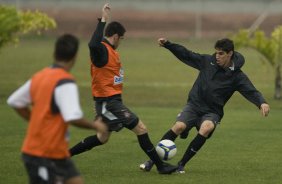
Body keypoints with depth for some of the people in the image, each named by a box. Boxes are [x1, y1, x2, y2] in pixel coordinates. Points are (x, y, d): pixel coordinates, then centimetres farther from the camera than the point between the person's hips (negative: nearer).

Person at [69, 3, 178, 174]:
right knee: (140, 128, -6)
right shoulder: (102, 50, -18)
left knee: (102, 137, 19)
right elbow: (93, 44, -42)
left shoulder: (111, 51, 13)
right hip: (108, 101, -11)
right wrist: (103, 21, -40)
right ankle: (160, 165, 0)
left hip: (111, 101, 11)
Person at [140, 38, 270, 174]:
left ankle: (182, 164, -21)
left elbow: (251, 92, -16)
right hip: (194, 105, 1)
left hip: (212, 112, -1)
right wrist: (167, 44, 1)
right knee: (179, 126, -25)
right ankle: (152, 160, -15)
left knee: (206, 128, -34)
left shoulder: (237, 76, -7)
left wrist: (262, 103, -36)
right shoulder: (208, 61, 0)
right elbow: (186, 55, 7)